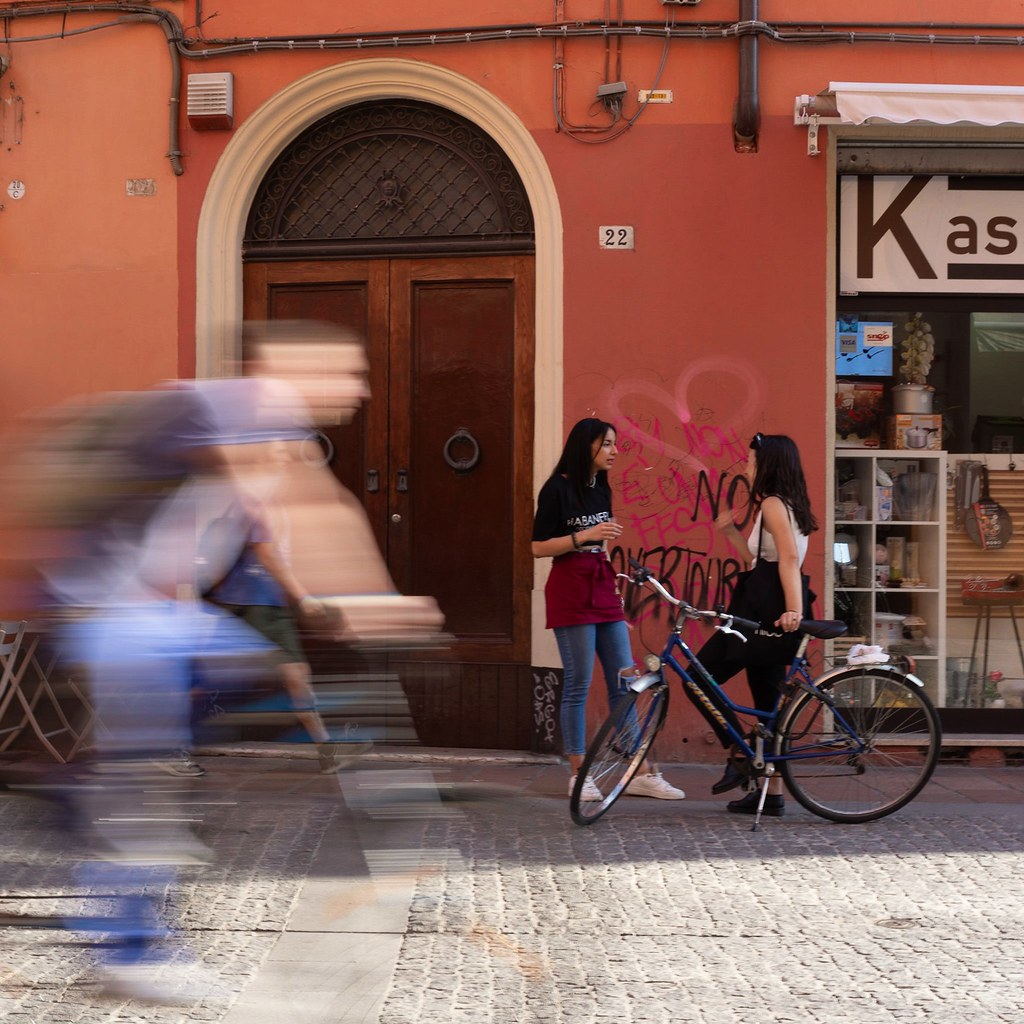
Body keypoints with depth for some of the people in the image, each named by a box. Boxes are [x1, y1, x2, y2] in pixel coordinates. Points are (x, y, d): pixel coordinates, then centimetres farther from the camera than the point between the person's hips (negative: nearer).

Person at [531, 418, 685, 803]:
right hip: (570, 591, -8)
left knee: (624, 684, 5)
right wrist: (584, 536, -20)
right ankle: (578, 775, 3)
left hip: (602, 590, 8)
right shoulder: (557, 489, -8)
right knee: (578, 685, -5)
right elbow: (538, 547, -11)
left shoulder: (600, 489, 15)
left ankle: (641, 773, 8)